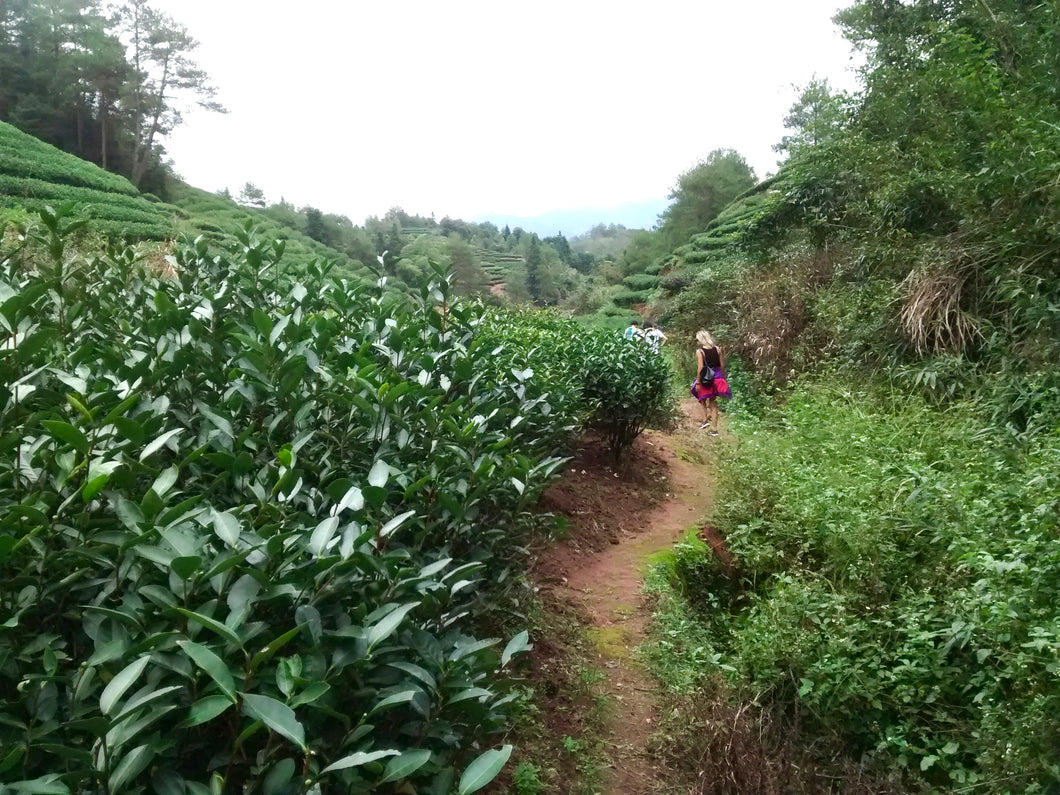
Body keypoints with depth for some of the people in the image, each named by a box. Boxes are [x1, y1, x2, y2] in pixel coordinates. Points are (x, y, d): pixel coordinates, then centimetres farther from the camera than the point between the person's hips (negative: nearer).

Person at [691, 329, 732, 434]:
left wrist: (697, 382, -11)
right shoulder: (717, 349, 2)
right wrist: (723, 378, 17)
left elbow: (700, 368, -16)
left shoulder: (699, 351, -12)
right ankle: (714, 429, 13)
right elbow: (722, 365, 5)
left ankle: (706, 419, 8)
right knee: (713, 403, 13)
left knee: (702, 400, 22)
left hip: (706, 379, -4)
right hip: (717, 378, 5)